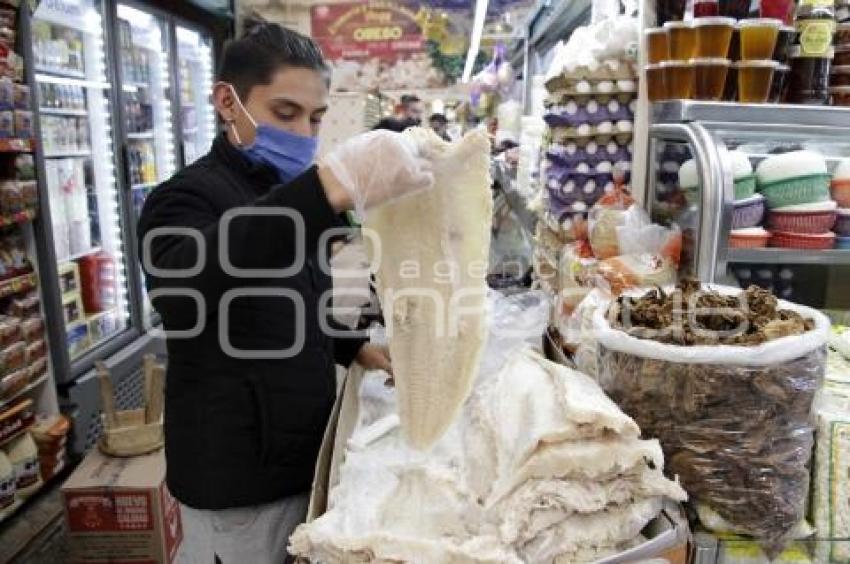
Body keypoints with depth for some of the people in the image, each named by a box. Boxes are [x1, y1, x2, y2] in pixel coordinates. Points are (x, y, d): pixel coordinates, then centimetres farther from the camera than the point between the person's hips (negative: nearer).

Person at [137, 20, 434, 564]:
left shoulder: (286, 193, 9)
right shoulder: (188, 197, -17)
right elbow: (181, 289, -42)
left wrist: (357, 348, 3)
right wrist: (334, 184, -52)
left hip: (302, 457, 8)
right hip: (238, 475, -7)